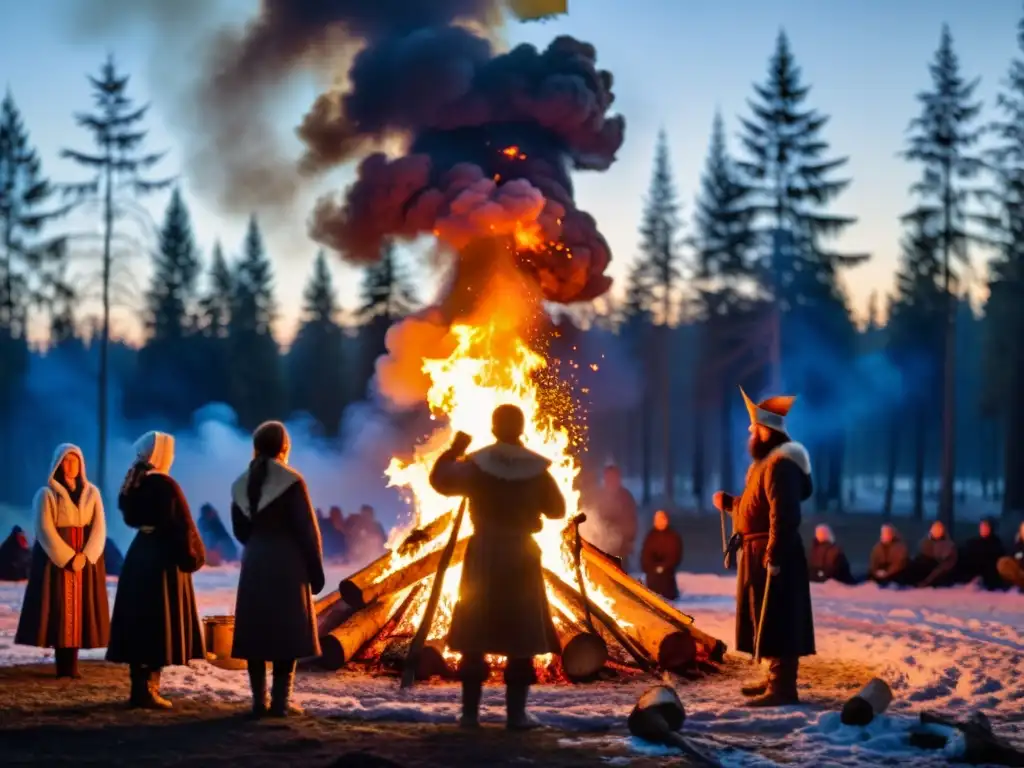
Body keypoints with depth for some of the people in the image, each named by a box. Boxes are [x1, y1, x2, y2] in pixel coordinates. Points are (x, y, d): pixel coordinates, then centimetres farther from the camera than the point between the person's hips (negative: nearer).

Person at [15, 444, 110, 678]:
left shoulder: (92, 493, 9)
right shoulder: (47, 494, -2)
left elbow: (99, 528, 2)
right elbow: (45, 530, -10)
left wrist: (85, 556, -13)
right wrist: (68, 558, -17)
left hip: (87, 558, 3)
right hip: (56, 558, -3)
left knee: (79, 608, 0)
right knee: (60, 608, -6)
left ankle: (72, 665, 2)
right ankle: (62, 665, -4)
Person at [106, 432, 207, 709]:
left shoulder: (133, 484, 7)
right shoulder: (165, 485, -16)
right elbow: (182, 525, -14)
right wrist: (191, 556, -4)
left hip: (138, 555, 8)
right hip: (164, 558, -8)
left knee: (139, 620, 11)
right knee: (158, 623, -2)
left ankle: (139, 688, 15)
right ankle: (147, 690, -2)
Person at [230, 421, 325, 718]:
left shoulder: (242, 484, 7)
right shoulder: (291, 481, -9)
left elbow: (240, 529, 12)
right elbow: (307, 530, -9)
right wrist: (316, 570, -3)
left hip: (254, 565, 5)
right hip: (288, 565, -5)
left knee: (256, 631, 6)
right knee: (286, 632, -1)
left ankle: (259, 700, 6)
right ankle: (280, 701, -4)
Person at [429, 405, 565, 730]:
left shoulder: (476, 464, -6)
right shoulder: (537, 468, -5)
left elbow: (440, 479, 5)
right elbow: (557, 510, 5)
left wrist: (453, 450, 15)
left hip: (483, 555, 1)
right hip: (522, 556, -1)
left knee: (474, 635, 7)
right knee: (522, 635, 4)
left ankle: (470, 712, 6)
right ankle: (516, 713, 0)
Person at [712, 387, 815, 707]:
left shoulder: (780, 465, -18)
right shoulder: (766, 461, 17)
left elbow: (784, 516, -26)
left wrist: (773, 556, -29)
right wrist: (729, 503, 24)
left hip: (771, 556, -11)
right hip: (759, 552, 11)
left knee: (775, 622, -9)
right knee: (767, 622, 17)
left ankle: (783, 688, -8)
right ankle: (775, 679, 27)